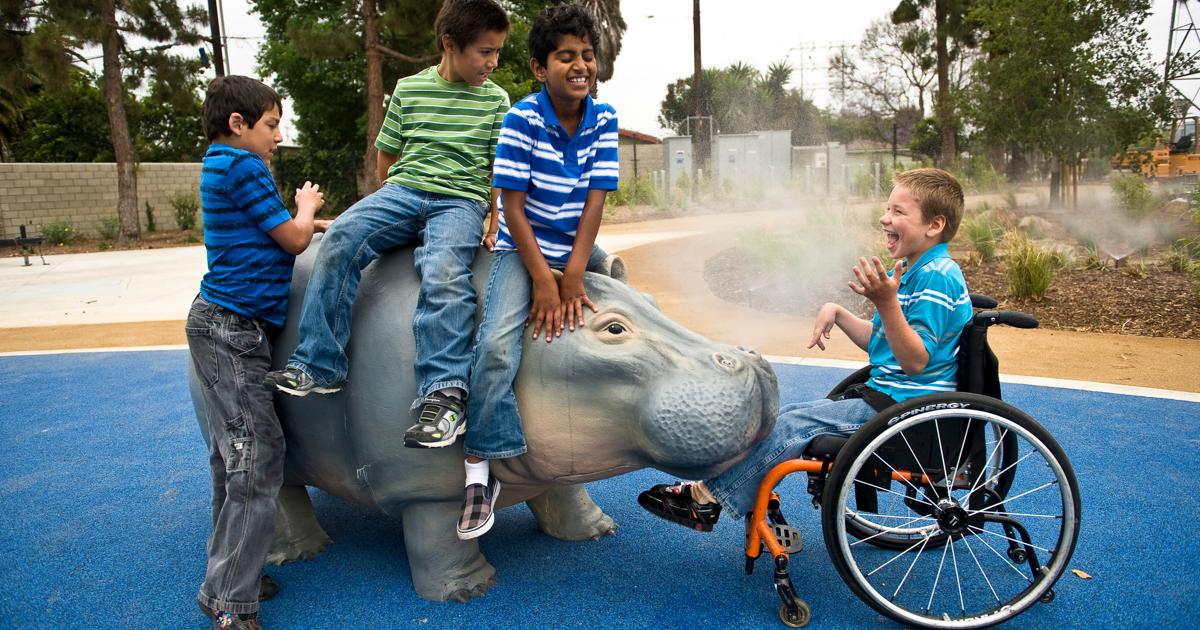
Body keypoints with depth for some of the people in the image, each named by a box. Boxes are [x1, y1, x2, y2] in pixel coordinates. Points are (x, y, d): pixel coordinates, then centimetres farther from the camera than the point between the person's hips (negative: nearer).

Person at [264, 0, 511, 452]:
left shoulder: (495, 99, 10)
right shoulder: (409, 89, 13)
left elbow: (500, 168, 8)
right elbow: (387, 156, 19)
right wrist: (396, 203, 12)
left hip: (461, 200, -2)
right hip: (402, 190, 3)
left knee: (444, 273, -33)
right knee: (340, 239, -24)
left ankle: (443, 397, -37)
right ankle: (318, 365, -18)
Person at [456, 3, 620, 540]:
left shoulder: (604, 119, -3)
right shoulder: (522, 119, -13)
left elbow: (594, 201, -7)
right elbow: (513, 207, -14)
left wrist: (573, 276, -15)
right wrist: (543, 280, -19)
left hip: (579, 251, 6)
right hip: (523, 250, -5)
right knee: (497, 346, -24)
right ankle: (480, 472, -15)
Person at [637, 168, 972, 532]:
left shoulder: (937, 277, -18)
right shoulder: (909, 270, 13)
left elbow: (916, 360, -24)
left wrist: (886, 303, -35)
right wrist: (838, 314, 3)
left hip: (903, 407, -10)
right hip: (884, 395, 10)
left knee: (793, 424, -17)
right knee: (784, 416, 2)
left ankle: (708, 500, -11)